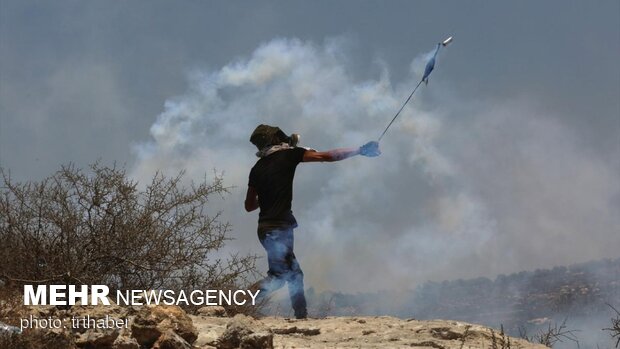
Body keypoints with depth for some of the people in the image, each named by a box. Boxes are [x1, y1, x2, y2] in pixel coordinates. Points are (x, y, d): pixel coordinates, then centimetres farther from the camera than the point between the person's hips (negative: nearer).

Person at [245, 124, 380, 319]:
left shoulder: (257, 168, 12)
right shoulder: (289, 155, -4)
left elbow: (249, 206, 17)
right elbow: (328, 156, -5)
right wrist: (360, 151, 2)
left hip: (265, 228, 7)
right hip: (280, 227, -7)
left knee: (293, 273, 13)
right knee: (280, 274, -7)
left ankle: (301, 316, 12)